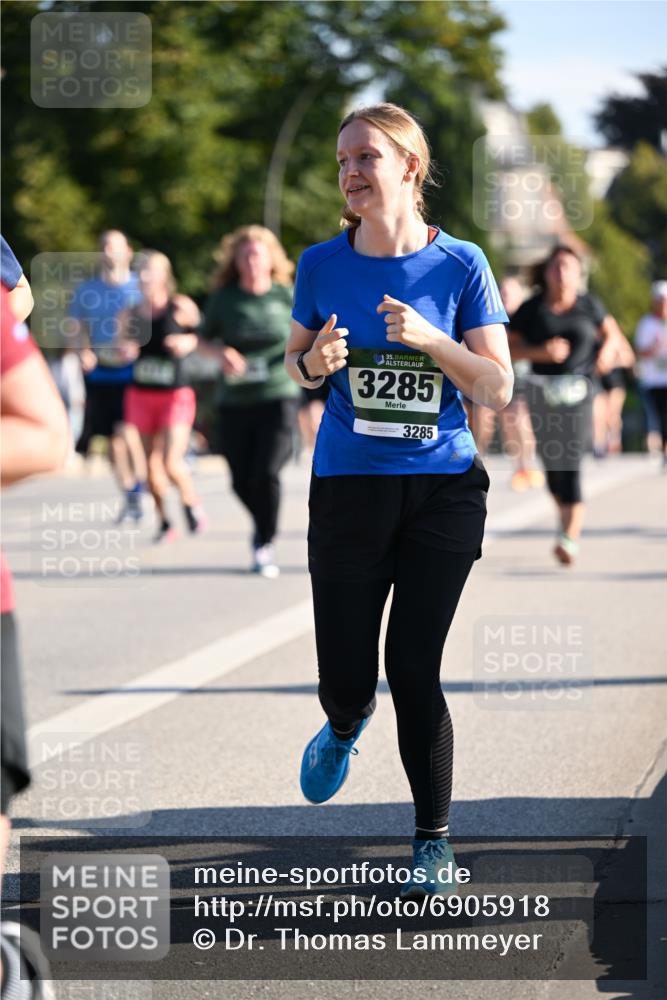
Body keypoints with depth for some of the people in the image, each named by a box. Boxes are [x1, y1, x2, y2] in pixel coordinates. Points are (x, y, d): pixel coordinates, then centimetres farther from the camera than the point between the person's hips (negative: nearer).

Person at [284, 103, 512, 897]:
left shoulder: (459, 265, -5)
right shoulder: (323, 264, -1)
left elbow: (498, 389, -5)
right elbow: (295, 361, 12)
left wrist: (430, 339, -21)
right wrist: (314, 361, -12)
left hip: (442, 488, -1)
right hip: (349, 488, 2)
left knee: (414, 668, -5)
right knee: (345, 676, 2)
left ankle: (433, 840, 11)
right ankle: (345, 726, 41)